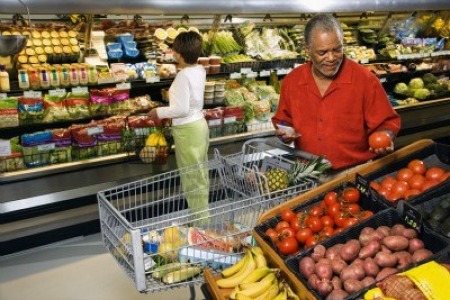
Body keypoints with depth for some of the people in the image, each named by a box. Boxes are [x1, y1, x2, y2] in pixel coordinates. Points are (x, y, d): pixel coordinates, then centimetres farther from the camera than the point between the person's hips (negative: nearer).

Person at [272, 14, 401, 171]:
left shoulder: (366, 80, -5)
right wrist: (284, 132, 0)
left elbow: (386, 123, 3)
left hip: (356, 172, -2)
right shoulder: (291, 81, 5)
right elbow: (283, 121, 19)